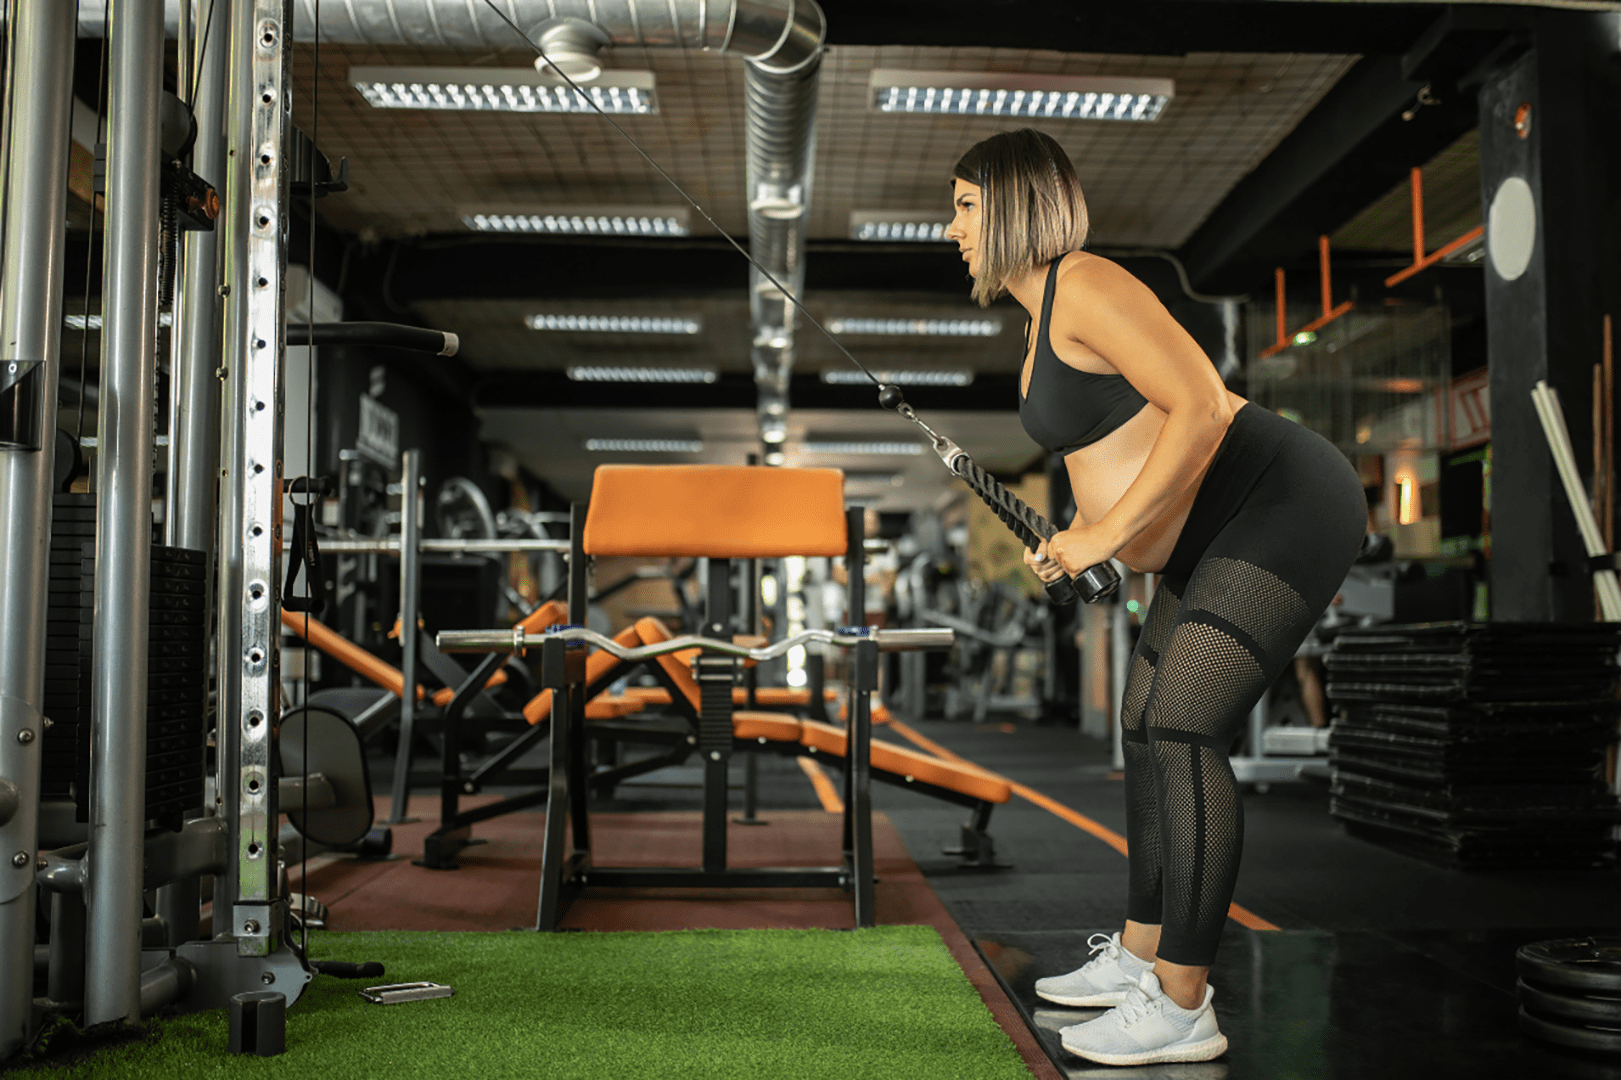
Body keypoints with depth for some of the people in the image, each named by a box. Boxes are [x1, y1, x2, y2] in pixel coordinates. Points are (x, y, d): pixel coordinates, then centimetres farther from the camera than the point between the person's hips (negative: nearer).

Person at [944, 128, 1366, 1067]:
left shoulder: (1084, 286, -16)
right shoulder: (1041, 311, 15)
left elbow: (1203, 407, -26)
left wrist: (1109, 532, -22)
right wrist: (1072, 538, 11)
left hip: (1283, 509, -11)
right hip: (1219, 534, 11)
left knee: (1184, 731, -16)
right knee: (1148, 729, 12)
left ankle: (1181, 1009, -9)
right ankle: (1138, 955, 24)